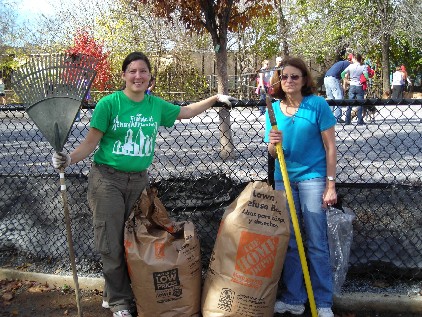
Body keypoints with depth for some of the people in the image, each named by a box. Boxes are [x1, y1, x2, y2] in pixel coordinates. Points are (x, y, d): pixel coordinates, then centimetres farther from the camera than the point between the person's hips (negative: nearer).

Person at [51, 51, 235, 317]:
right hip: (108, 179, -4)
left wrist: (215, 99, 22)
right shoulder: (109, 104, -9)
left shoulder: (156, 105, 4)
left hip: (139, 180, 4)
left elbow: (186, 112, 22)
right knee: (112, 244, 0)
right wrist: (70, 159, -24)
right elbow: (91, 142, -8)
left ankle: (114, 294, 27)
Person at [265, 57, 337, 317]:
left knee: (317, 243, 0)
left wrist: (331, 184, -9)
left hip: (312, 178, -4)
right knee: (289, 241, 10)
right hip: (283, 179, 4)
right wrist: (272, 144, -15)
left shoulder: (317, 104, -7)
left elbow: (330, 146, -5)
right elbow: (273, 153, 9)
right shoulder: (273, 109, 5)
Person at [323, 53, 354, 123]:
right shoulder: (348, 64, 4)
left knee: (330, 98, 13)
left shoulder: (340, 62, 30)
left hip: (326, 78, 9)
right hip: (333, 78, -9)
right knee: (339, 97, -5)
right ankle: (337, 117, -10)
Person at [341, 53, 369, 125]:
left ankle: (348, 121, 7)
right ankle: (360, 121, 1)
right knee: (360, 104, 3)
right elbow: (366, 77, -15)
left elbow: (342, 74, -2)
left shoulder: (350, 66, 1)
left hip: (352, 86, 2)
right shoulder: (363, 67, -5)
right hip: (360, 87, -2)